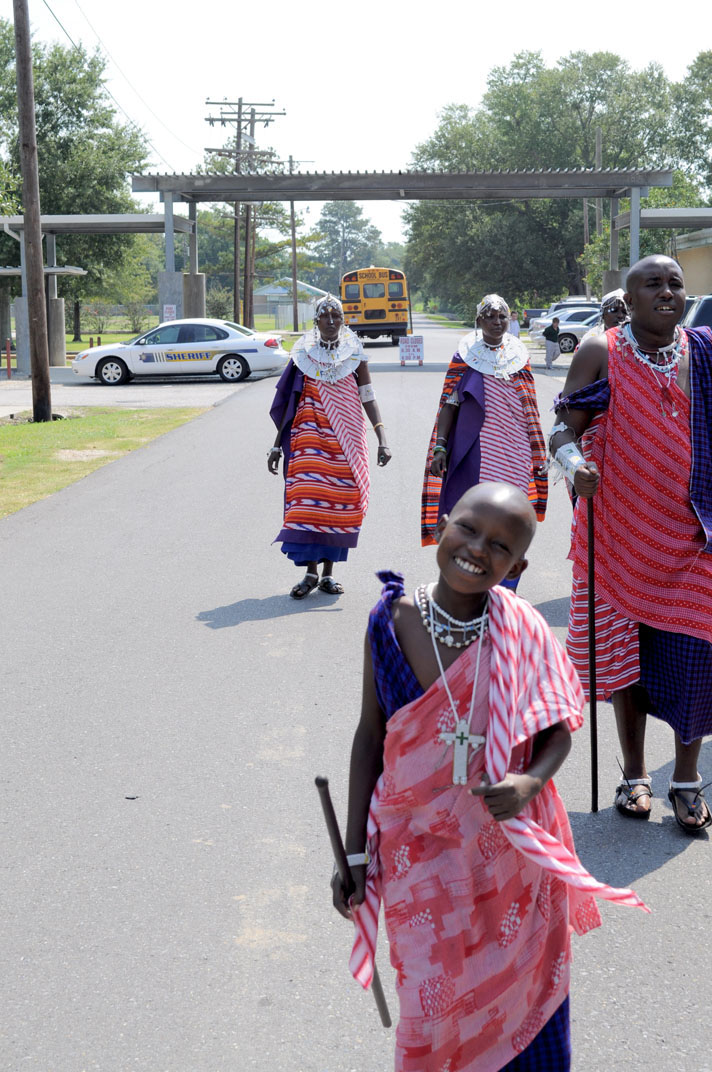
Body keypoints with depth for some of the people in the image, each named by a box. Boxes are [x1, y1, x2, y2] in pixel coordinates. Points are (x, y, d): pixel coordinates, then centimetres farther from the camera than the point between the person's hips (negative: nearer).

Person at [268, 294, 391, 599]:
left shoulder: (355, 355, 5)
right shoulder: (303, 355, 6)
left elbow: (368, 399, 1)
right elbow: (290, 404, 9)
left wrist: (382, 439, -10)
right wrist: (277, 445, 6)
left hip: (346, 441, 1)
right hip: (309, 439, -1)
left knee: (338, 503, 2)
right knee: (308, 498, -12)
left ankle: (328, 573, 13)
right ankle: (310, 572, -5)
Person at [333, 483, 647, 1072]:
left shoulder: (521, 632, -13)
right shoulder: (391, 622, -11)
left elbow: (558, 730, -2)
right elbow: (371, 734, -2)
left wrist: (531, 782, -24)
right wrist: (355, 852, 0)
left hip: (508, 843, 0)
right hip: (419, 846, 0)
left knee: (514, 988, 15)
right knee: (432, 998, 9)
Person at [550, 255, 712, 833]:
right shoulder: (601, 353, -2)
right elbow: (565, 427, -6)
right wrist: (573, 462, -27)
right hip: (622, 530, -1)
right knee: (625, 650, 8)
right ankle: (634, 774, 25)